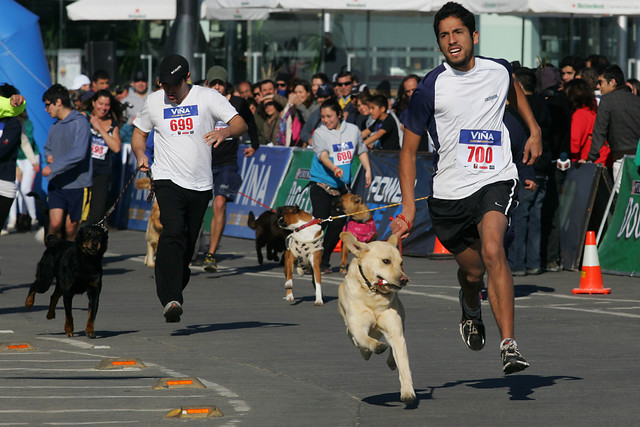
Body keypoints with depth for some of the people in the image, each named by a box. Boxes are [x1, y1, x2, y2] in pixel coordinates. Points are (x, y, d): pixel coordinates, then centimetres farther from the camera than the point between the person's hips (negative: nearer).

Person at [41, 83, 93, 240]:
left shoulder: (80, 123, -12)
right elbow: (47, 149, 29)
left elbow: (78, 154, -23)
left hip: (78, 185, -5)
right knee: (55, 224, -10)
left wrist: (53, 167, -21)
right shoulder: (55, 127, 13)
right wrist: (49, 156, 4)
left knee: (70, 229, 2)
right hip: (56, 186, 5)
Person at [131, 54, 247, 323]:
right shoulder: (154, 102, 6)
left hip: (200, 184, 1)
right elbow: (140, 132, 22)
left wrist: (225, 132, -33)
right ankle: (170, 299, -30)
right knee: (173, 233, -23)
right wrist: (140, 154, 0)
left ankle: (174, 292, 29)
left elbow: (240, 124, -10)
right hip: (168, 180, -1)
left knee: (188, 246, 7)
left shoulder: (207, 97, -2)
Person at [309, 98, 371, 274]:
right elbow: (322, 155, -25)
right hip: (320, 185, -4)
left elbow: (361, 150, 23)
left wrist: (367, 170, 14)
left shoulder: (353, 130, 5)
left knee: (338, 224, 2)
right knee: (321, 221, -17)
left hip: (341, 186, 4)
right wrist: (334, 168, -42)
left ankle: (324, 261, 17)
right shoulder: (320, 133, -9)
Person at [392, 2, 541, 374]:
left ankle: (509, 345, -29)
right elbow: (409, 150, -3)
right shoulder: (430, 88, -8)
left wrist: (534, 131, 21)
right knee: (472, 270, 11)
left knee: (492, 250, -26)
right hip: (449, 191, 0)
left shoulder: (499, 70, 1)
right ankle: (471, 312, 50)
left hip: (496, 180, 0)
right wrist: (409, 206, -11)